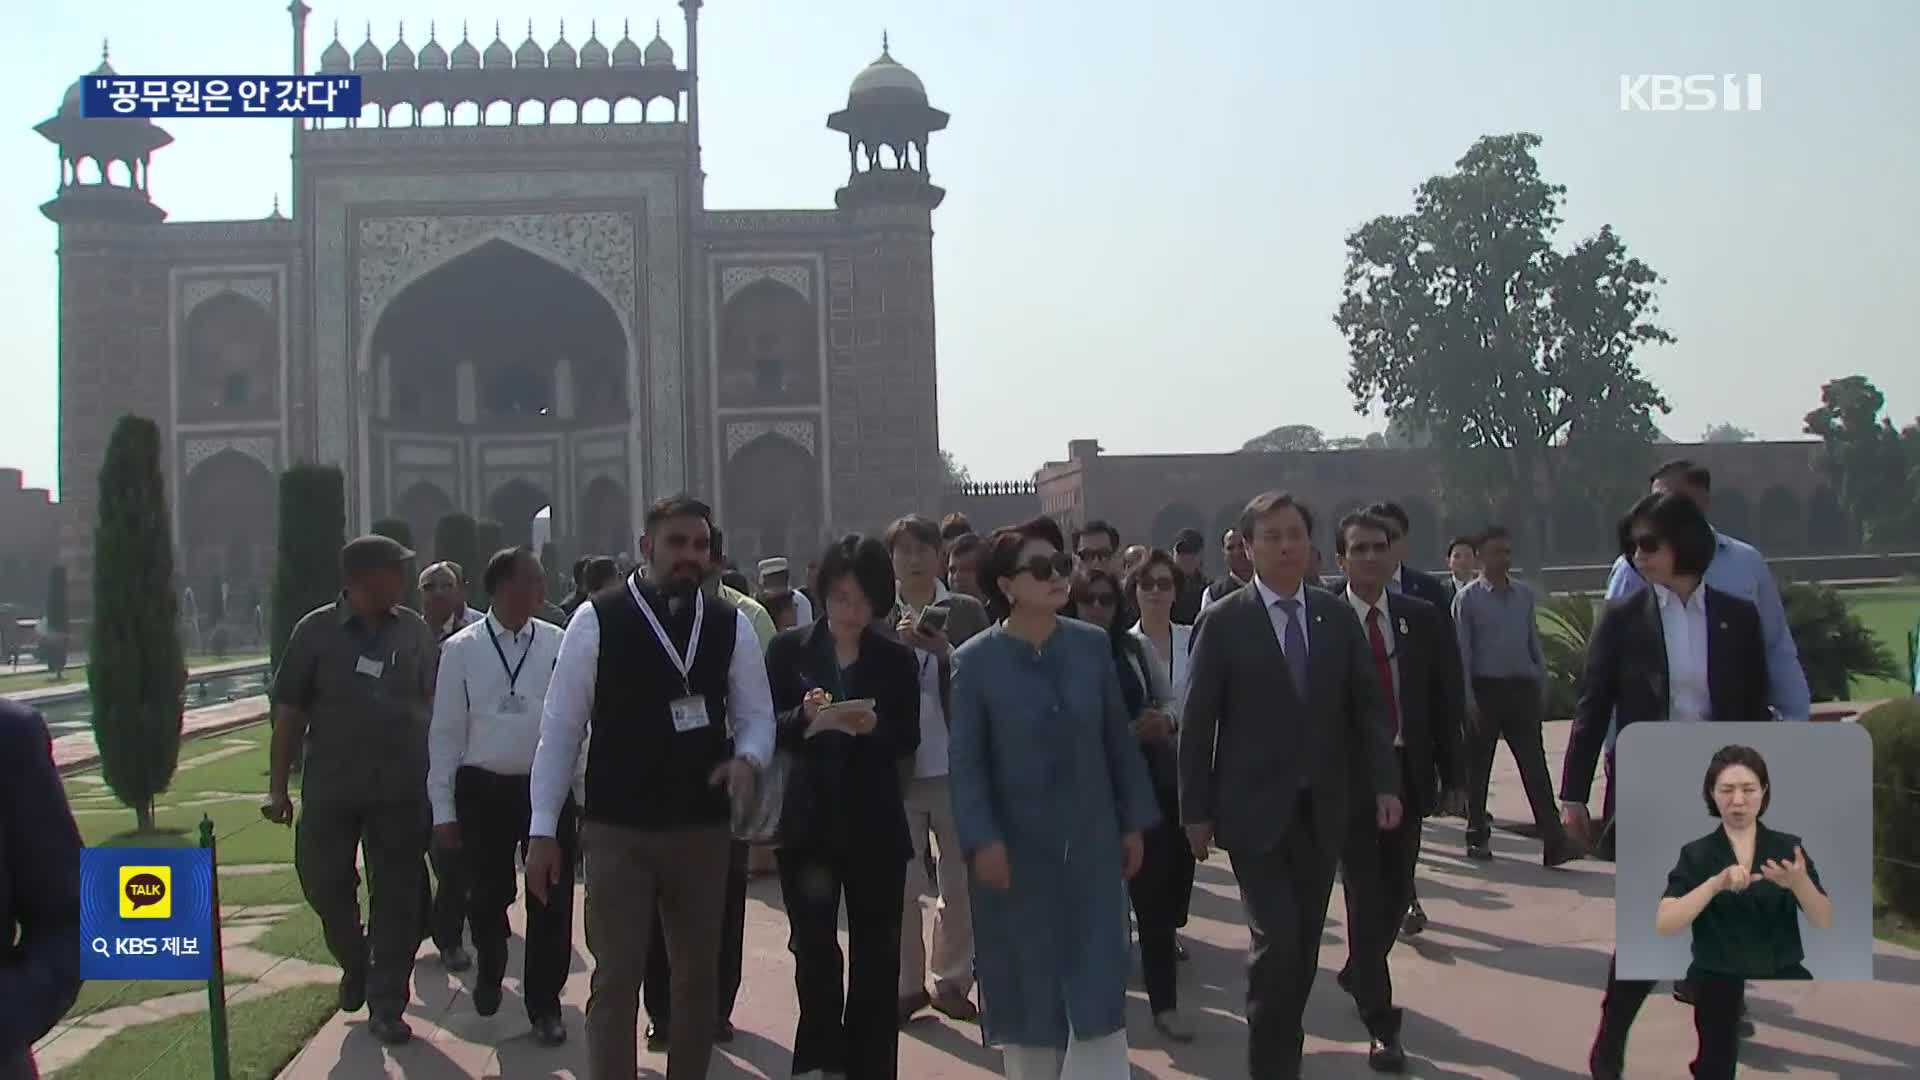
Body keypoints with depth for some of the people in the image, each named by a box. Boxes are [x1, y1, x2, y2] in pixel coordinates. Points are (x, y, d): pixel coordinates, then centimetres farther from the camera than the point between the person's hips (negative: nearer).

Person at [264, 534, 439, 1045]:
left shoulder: (415, 633, 2)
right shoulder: (316, 631, -2)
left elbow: (435, 706, 8)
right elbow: (289, 711, 0)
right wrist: (278, 785, -1)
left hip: (402, 790, 1)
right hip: (330, 788, 0)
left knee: (397, 897, 3)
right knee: (325, 886, 9)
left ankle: (386, 1006, 15)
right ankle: (354, 965, 38)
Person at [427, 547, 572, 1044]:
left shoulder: (559, 644, -2)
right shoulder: (460, 649, -2)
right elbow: (446, 731, 0)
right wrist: (443, 808, -1)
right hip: (484, 789, 0)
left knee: (551, 901, 6)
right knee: (487, 896, 8)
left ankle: (544, 1004, 24)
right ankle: (490, 968, 42)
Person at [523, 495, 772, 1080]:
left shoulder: (732, 627, 2)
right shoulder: (597, 620, -7)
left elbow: (756, 714, 9)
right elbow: (560, 727, -5)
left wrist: (748, 759, -16)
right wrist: (543, 830, -6)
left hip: (704, 827, 4)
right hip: (617, 829, -3)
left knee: (699, 974, 15)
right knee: (616, 977, 1)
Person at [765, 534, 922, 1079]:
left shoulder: (897, 659, 3)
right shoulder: (789, 649, 1)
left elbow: (908, 743, 2)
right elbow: (767, 729, -2)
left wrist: (874, 727, -18)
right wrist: (805, 717, -21)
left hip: (875, 825, 1)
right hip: (807, 821, 0)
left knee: (876, 955, 5)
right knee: (814, 948, 2)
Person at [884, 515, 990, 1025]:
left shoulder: (965, 611, 2)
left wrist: (944, 651, -17)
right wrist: (898, 641, -18)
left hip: (956, 767, 1)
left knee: (961, 881, 9)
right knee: (900, 884, 5)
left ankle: (952, 981, 22)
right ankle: (907, 984, 17)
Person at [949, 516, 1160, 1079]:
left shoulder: (1093, 645, 1)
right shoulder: (975, 661, -8)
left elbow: (1119, 740, 6)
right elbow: (965, 761, -8)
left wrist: (1134, 822, 5)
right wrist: (983, 840, -16)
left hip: (1091, 843, 2)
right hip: (1018, 849, -2)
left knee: (1098, 984, 1)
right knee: (1027, 984, 10)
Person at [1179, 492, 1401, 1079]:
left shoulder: (1338, 616, 5)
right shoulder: (1223, 623, -6)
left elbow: (1368, 707, 7)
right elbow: (1197, 724, -4)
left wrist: (1384, 784, -4)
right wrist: (1196, 813, -5)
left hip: (1322, 810, 4)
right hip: (1255, 810, -4)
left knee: (1305, 947, 9)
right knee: (1277, 943, -11)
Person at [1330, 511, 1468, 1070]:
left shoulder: (1424, 619, 3)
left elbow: (1447, 701, 5)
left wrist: (1453, 776, 2)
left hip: (1408, 773, 4)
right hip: (1348, 776, -4)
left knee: (1397, 893, 14)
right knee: (1366, 897, -1)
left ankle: (1358, 974, 39)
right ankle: (1381, 1024, 7)